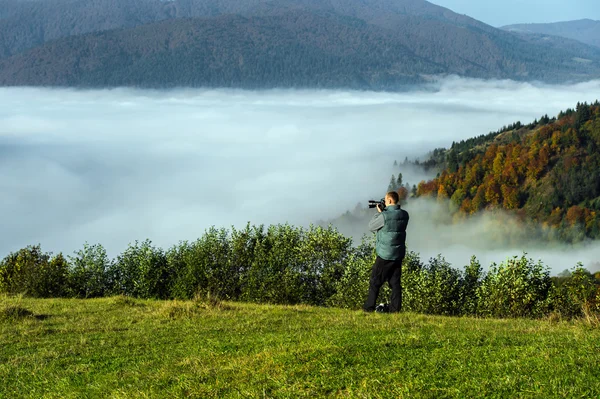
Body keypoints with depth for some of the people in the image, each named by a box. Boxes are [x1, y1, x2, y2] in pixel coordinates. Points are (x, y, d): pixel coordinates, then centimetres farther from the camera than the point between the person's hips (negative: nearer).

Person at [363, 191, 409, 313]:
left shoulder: (384, 216, -19)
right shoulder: (404, 215, 1)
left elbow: (371, 227, -4)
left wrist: (379, 212, 4)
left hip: (385, 255, -6)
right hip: (399, 254, 6)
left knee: (375, 282, 5)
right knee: (395, 282, 10)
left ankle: (369, 307, 9)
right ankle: (395, 308, 10)